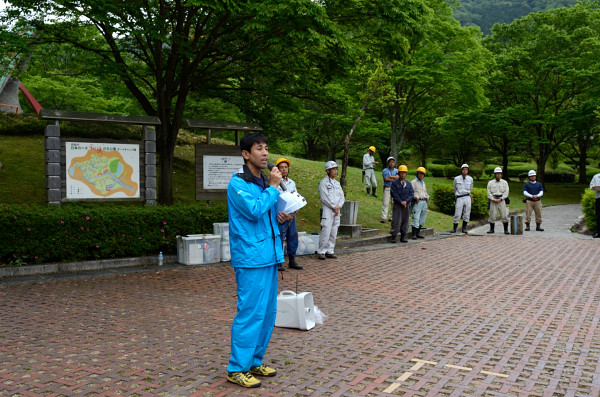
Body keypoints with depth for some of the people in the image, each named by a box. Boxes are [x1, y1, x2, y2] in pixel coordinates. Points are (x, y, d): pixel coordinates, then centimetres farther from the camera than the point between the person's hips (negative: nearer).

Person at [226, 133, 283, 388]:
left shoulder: (264, 182, 15)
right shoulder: (238, 184, -10)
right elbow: (254, 210, -23)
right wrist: (273, 187, -13)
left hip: (269, 257, 9)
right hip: (251, 259, -9)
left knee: (267, 313, 13)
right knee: (250, 313, -7)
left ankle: (254, 362, 26)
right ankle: (236, 369, 5)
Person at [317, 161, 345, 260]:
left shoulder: (337, 183, 18)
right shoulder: (323, 183, -5)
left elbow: (342, 196, 13)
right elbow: (325, 198, -12)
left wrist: (339, 206, -5)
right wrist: (334, 207, -10)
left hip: (336, 211, 7)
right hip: (327, 211, -7)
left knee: (333, 233, 7)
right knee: (326, 232, -11)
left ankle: (330, 251, 13)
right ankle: (321, 252, -4)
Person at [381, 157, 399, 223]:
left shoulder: (396, 170, 12)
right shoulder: (385, 170, 3)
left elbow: (398, 177, -7)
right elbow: (386, 179, -11)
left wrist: (390, 176, -12)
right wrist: (394, 179, -6)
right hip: (387, 188, -3)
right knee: (385, 203, -9)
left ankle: (391, 217, 10)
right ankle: (383, 218, -9)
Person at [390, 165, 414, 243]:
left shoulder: (409, 184, 11)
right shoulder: (394, 183, -1)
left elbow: (411, 194, 3)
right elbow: (394, 194, -8)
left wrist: (406, 201, -12)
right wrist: (401, 202, -14)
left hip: (406, 205, 4)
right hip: (397, 205, -4)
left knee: (405, 221, 6)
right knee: (396, 222, -6)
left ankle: (403, 237, 14)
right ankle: (393, 237, 0)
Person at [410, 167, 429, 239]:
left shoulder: (423, 183, 23)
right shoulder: (413, 182, -1)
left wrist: (427, 197, 13)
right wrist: (416, 197, -21)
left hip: (424, 202, 8)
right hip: (417, 202, -8)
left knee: (422, 219, 10)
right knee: (416, 218, -11)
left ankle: (418, 233, 18)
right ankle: (414, 234, -9)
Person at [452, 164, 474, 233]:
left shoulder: (470, 179, 5)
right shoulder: (456, 179, -1)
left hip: (467, 198, 2)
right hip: (459, 198, -2)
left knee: (466, 214, 3)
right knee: (457, 215, -4)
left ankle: (464, 228, 13)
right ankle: (454, 228, 8)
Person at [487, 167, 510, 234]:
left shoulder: (504, 182, 9)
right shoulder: (490, 183, 8)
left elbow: (506, 192, 1)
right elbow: (489, 193, 2)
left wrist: (500, 199, -11)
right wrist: (493, 199, -11)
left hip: (502, 200, 0)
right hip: (493, 200, 0)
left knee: (504, 215, -5)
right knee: (492, 215, 0)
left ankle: (506, 229, 1)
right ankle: (491, 229, 10)